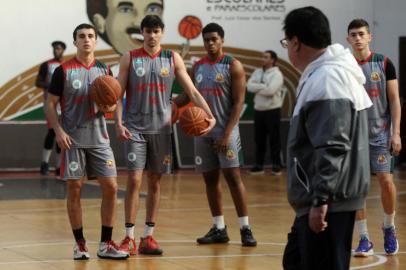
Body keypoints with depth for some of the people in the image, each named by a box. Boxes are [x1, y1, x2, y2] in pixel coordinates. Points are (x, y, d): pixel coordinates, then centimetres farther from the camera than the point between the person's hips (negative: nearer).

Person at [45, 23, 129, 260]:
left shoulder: (104, 70, 8)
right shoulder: (63, 71, -2)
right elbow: (51, 104, -1)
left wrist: (108, 107, -11)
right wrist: (58, 131, -14)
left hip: (99, 139, 3)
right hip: (73, 140, -3)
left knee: (111, 187, -3)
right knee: (75, 189, 0)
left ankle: (106, 244, 5)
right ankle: (80, 244, 10)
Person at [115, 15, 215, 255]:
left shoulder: (173, 58, 4)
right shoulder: (130, 58, 0)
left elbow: (192, 91, 2)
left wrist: (210, 116, -10)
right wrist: (119, 123, -13)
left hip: (161, 128, 2)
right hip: (135, 128, -2)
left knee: (155, 182, 6)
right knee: (135, 181, -8)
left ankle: (148, 237, 12)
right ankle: (129, 238, -3)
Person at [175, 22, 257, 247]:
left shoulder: (233, 66, -5)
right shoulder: (197, 67, 12)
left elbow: (238, 102, -10)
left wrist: (227, 133, -17)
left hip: (225, 131, -5)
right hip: (203, 131, 6)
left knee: (233, 176, -9)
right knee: (210, 179, 6)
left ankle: (245, 229, -5)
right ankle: (219, 229, 13)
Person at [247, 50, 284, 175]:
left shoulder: (276, 74, -9)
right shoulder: (257, 72, 10)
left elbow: (270, 90, -22)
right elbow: (249, 86, -3)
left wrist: (257, 88, -7)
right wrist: (264, 86, -14)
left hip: (272, 110, -6)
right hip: (258, 110, 6)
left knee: (274, 139, -1)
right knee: (259, 139, 9)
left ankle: (276, 165, 5)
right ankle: (259, 165, 15)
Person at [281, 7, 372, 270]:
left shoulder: (325, 80, -19)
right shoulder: (332, 72, 14)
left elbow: (333, 148, -25)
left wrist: (320, 200, -26)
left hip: (328, 202, -11)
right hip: (330, 197, 11)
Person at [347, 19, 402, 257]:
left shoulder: (384, 63, -1)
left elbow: (394, 99, 0)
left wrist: (396, 133, -7)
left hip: (380, 134, -1)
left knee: (386, 181, -7)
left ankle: (389, 228, 19)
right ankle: (364, 241, 5)